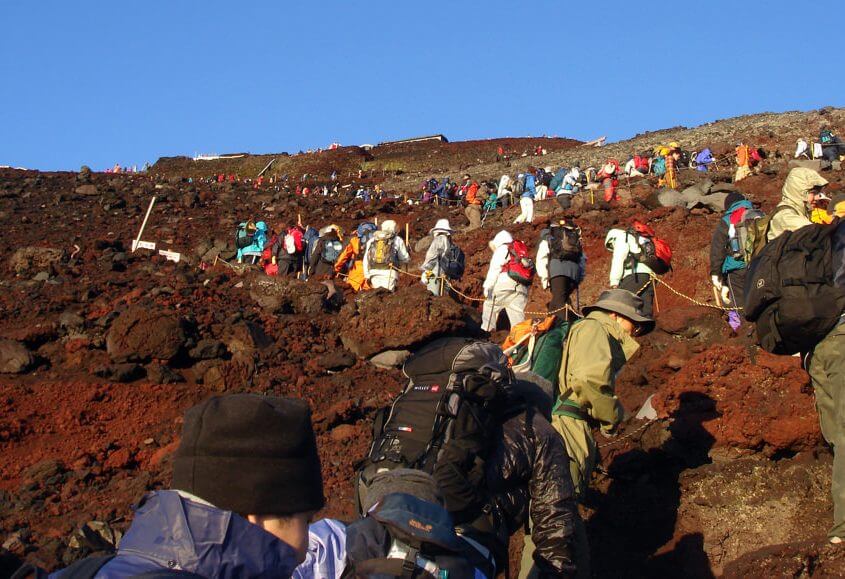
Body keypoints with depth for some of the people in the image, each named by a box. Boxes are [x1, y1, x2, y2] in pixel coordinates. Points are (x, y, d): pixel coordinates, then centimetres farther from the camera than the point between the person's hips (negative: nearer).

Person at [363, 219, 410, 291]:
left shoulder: (371, 241, 18)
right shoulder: (398, 240, 9)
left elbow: (366, 259, 16)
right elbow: (405, 259, 16)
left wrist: (367, 275, 20)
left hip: (373, 272, 3)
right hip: (389, 272, -3)